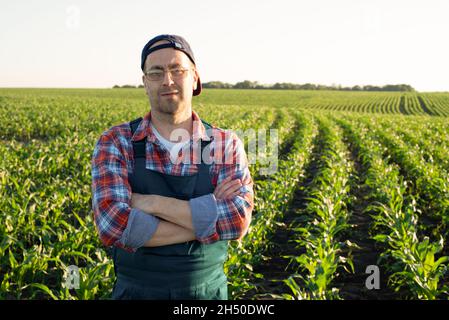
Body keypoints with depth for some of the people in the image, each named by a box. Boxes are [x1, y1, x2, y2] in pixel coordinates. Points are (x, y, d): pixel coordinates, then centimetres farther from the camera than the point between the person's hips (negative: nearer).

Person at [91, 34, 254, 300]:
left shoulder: (227, 145, -6)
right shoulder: (115, 143, -10)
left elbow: (239, 220, -21)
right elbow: (113, 225, -23)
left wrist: (154, 203, -24)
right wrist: (208, 217, -22)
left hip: (208, 290, 1)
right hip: (137, 290, -1)